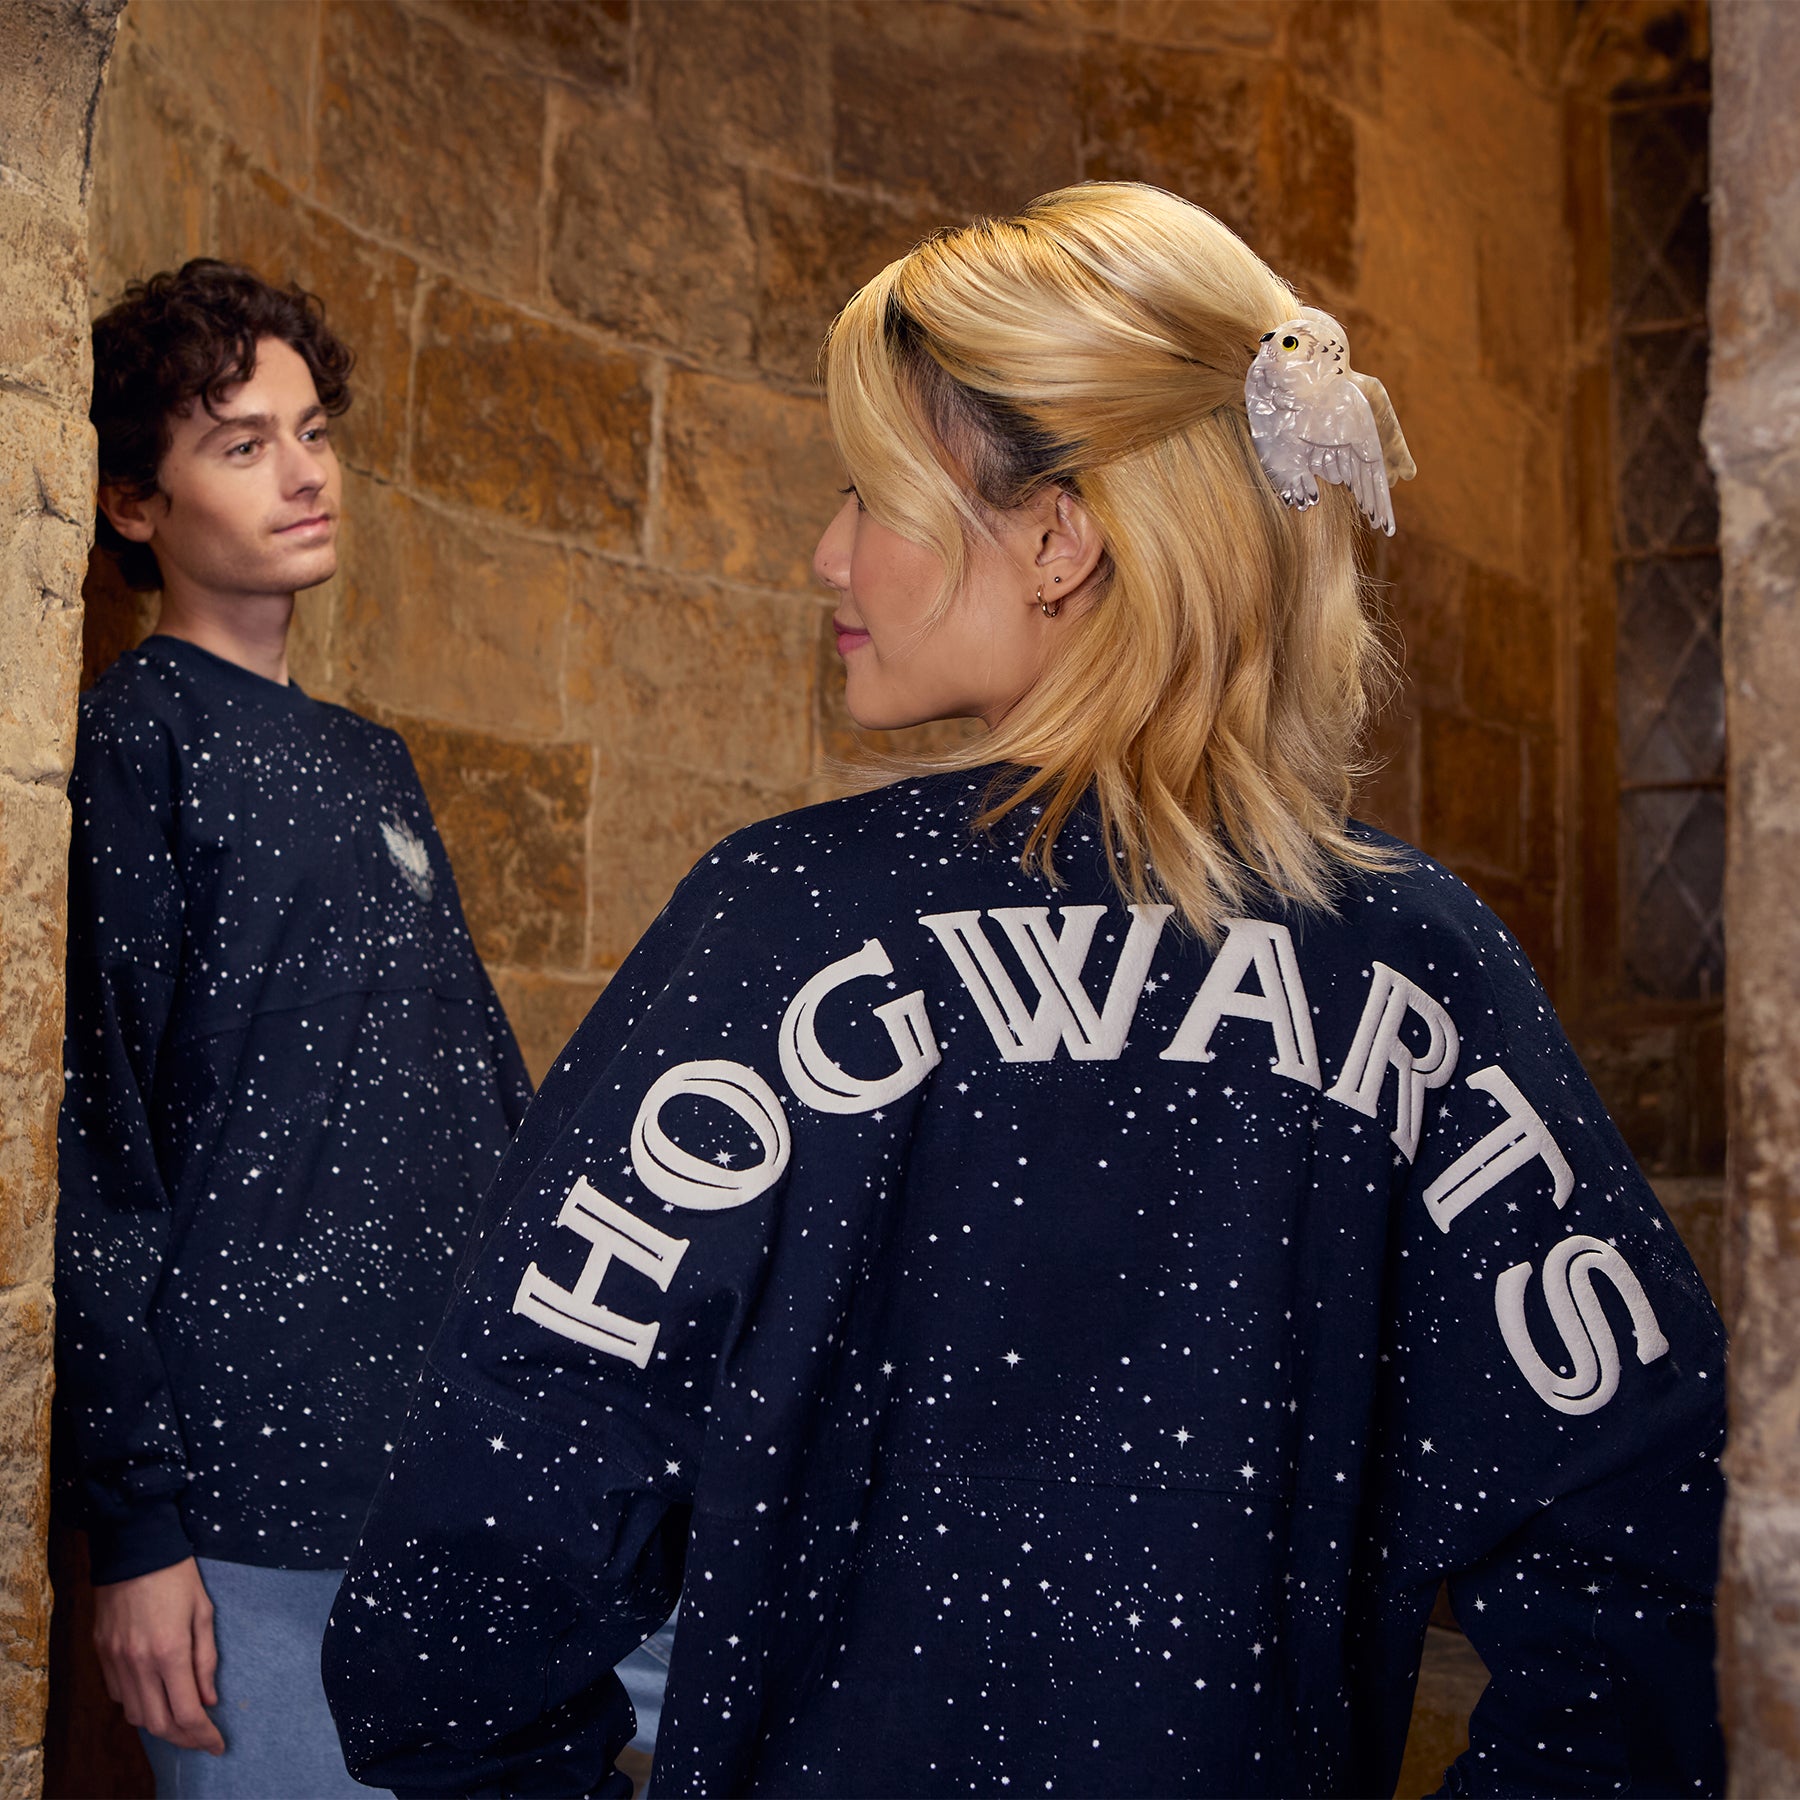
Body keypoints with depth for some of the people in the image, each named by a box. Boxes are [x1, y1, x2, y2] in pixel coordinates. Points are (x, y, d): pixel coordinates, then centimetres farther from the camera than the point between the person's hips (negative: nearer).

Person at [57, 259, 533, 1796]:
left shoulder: (373, 763, 16)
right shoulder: (127, 746, -7)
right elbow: (93, 1161, -11)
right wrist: (135, 1523, -14)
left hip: (467, 1481, 7)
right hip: (261, 1509, -7)